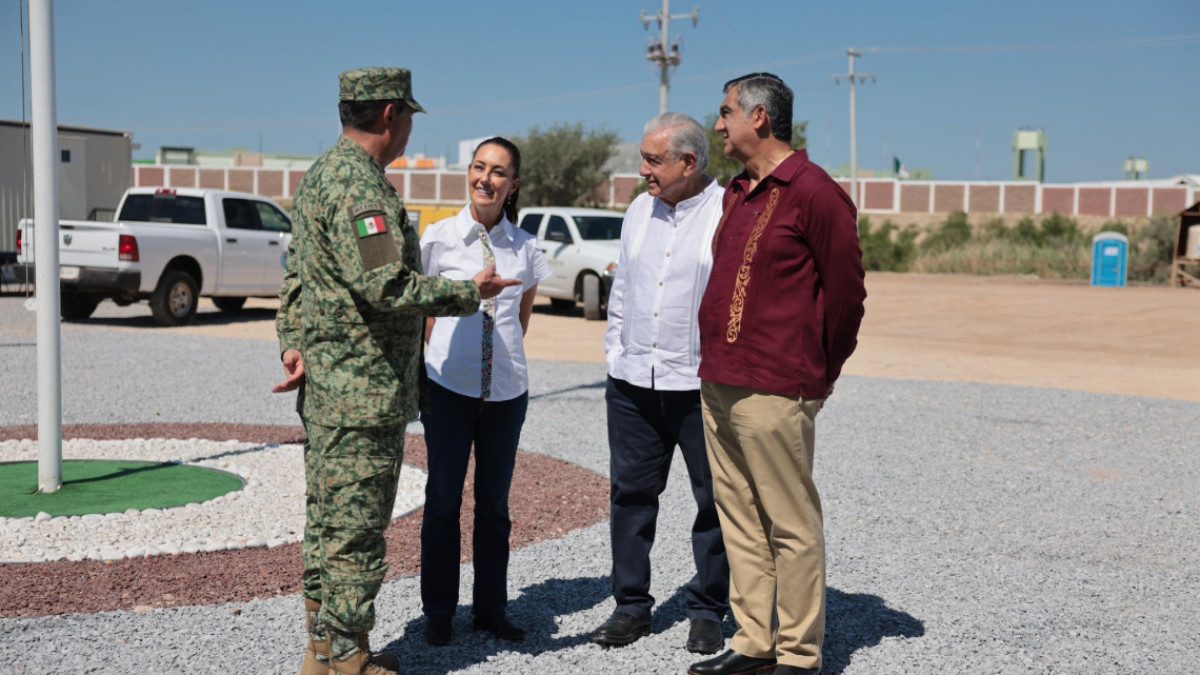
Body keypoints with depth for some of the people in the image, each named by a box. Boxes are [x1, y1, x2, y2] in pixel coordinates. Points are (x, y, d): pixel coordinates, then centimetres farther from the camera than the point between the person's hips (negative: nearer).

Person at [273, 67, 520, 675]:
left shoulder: (320, 175, 16)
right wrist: (469, 292, -15)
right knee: (355, 531, -2)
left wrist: (293, 344, 13)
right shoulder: (360, 186, -18)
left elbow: (296, 275, 19)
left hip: (324, 387, 11)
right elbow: (385, 286, -26)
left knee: (328, 522, 17)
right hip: (365, 392, -11)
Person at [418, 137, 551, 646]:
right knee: (443, 501, 6)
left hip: (506, 390, 2)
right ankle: (438, 612, 19)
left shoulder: (525, 249, 4)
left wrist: (502, 354, 12)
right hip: (449, 388, -2)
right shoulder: (440, 238, -2)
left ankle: (492, 608, 23)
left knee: (494, 504, 11)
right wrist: (449, 353, 5)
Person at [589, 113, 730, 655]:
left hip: (702, 386, -5)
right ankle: (632, 606, 22)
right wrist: (615, 355, 15)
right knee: (631, 493, 9)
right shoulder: (641, 210, 12)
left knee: (714, 500, 5)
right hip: (632, 385, 5)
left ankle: (707, 611, 19)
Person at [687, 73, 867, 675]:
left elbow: (846, 291, -7)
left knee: (791, 526, 0)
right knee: (739, 517, 13)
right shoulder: (738, 193, 17)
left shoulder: (813, 192, -9)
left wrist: (819, 373, 2)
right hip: (718, 386, 9)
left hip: (774, 392, -9)